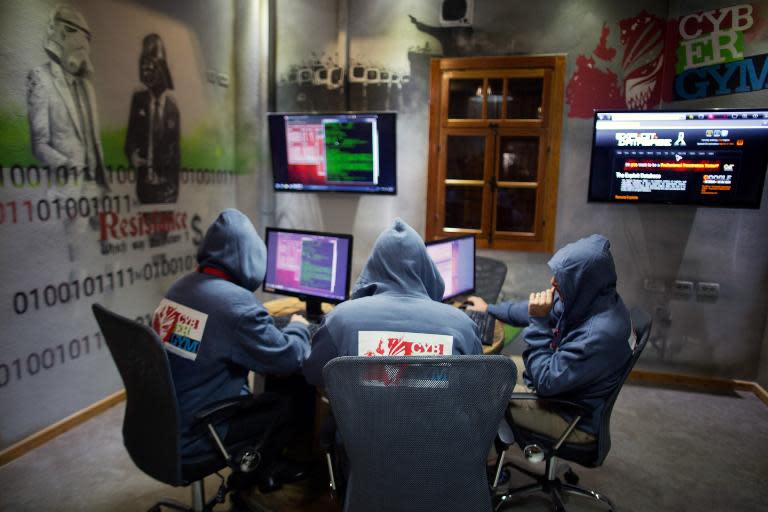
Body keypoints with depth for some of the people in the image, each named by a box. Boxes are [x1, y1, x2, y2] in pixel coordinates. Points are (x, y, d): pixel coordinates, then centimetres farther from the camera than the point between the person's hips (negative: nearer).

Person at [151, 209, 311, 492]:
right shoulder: (237, 304, -26)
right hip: (189, 436, -8)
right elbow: (288, 359, -19)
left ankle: (264, 467, 38)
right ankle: (252, 475, 32)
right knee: (287, 405, 10)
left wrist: (272, 323, 18)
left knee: (258, 396, 24)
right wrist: (298, 327, 1)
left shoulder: (180, 287, -1)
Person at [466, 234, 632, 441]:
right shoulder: (590, 299, -9)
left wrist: (539, 322, -27)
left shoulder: (601, 333, -36)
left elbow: (547, 382, -29)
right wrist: (490, 309, 20)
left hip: (573, 422, -9)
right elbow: (536, 309, 10)